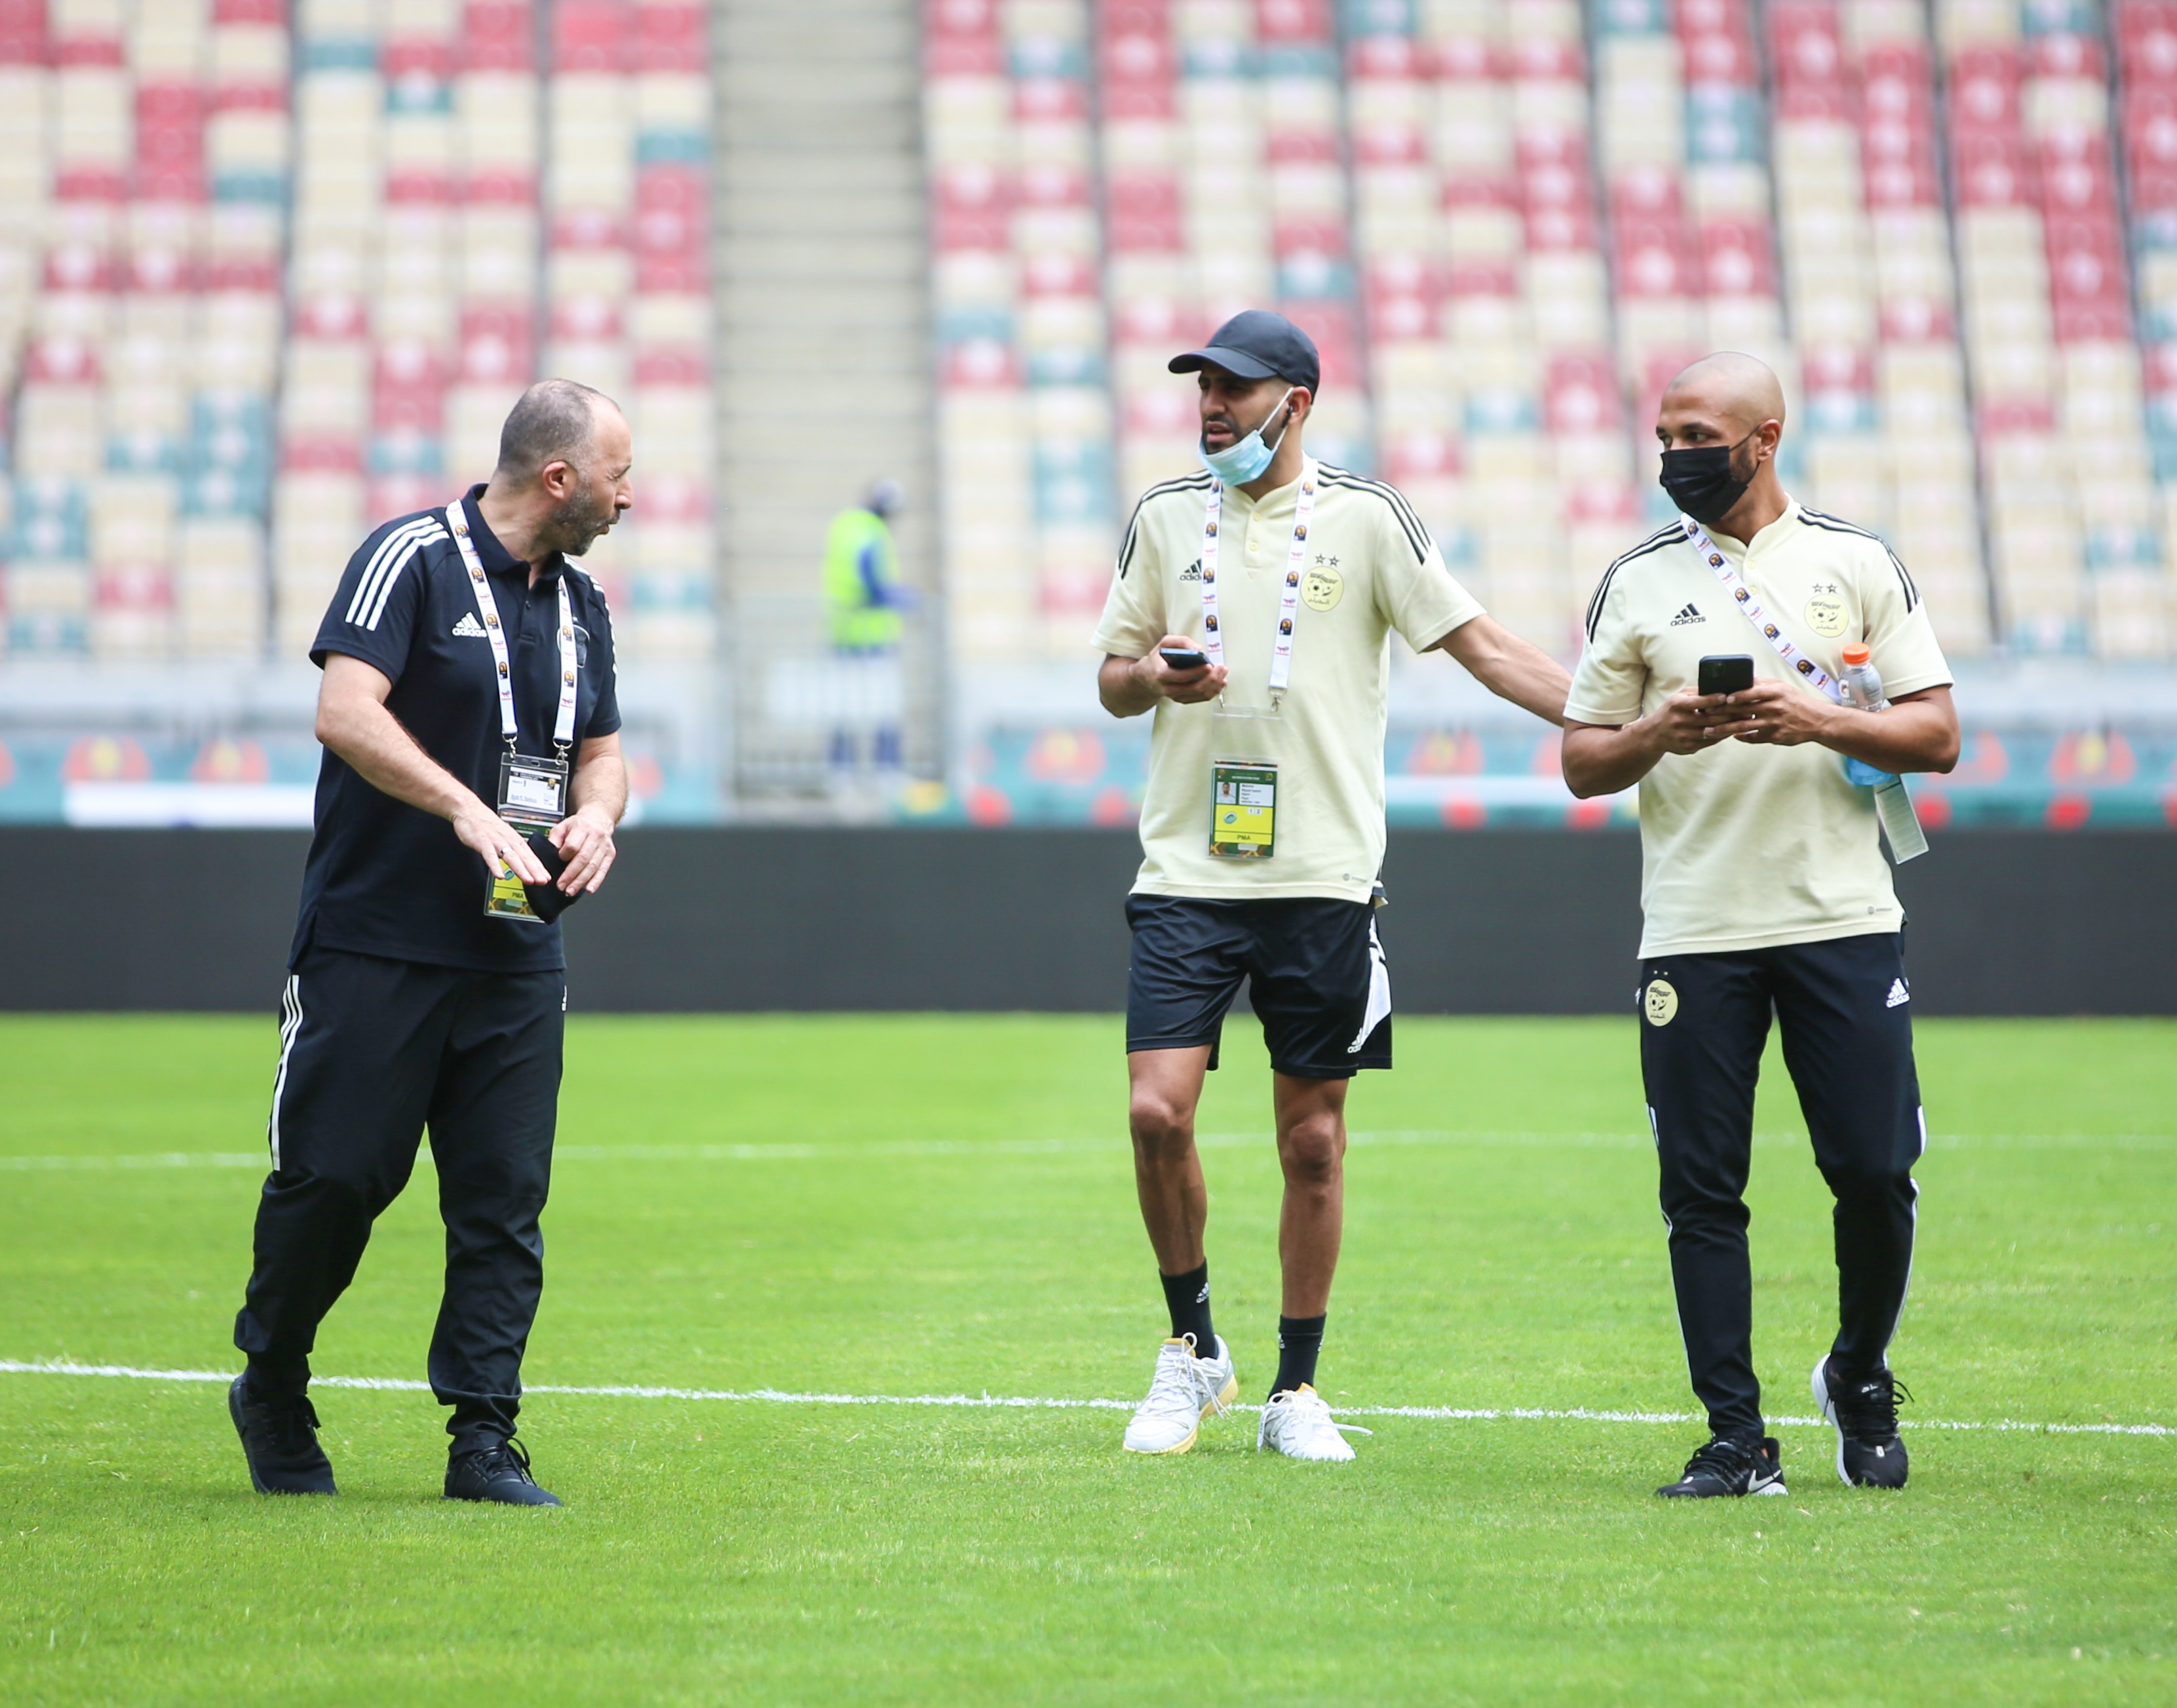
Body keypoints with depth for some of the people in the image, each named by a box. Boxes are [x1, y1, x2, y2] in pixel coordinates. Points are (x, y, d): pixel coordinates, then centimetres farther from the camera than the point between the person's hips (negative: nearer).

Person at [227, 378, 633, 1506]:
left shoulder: (580, 605, 15)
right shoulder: (413, 558, -7)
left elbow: (602, 749, 23)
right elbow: (347, 713, -18)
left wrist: (594, 818, 0)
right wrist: (467, 809, -28)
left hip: (516, 957, 6)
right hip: (373, 941, -6)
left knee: (505, 1202, -1)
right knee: (334, 1176, -3)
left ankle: (484, 1441, 2)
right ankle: (273, 1392, 19)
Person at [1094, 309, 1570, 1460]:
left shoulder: (1364, 517, 1)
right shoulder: (1166, 517, 9)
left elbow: (1482, 647, 0)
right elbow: (1113, 678, 16)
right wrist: (1153, 675, -8)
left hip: (1323, 879, -1)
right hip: (1186, 876, 2)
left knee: (1313, 1140, 2)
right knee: (1157, 1112, -11)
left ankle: (1296, 1388, 14)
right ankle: (1192, 1349, 10)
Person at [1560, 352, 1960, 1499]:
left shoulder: (1859, 564, 6)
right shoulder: (1637, 582, 8)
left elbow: (1937, 736, 3)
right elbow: (1583, 761, 9)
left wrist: (1820, 720, -13)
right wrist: (1660, 734, -12)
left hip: (1843, 920, -1)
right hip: (1693, 933, 1)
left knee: (1876, 1173, -2)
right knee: (1702, 1190, -2)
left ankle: (1860, 1382, 23)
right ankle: (1736, 1438, 5)